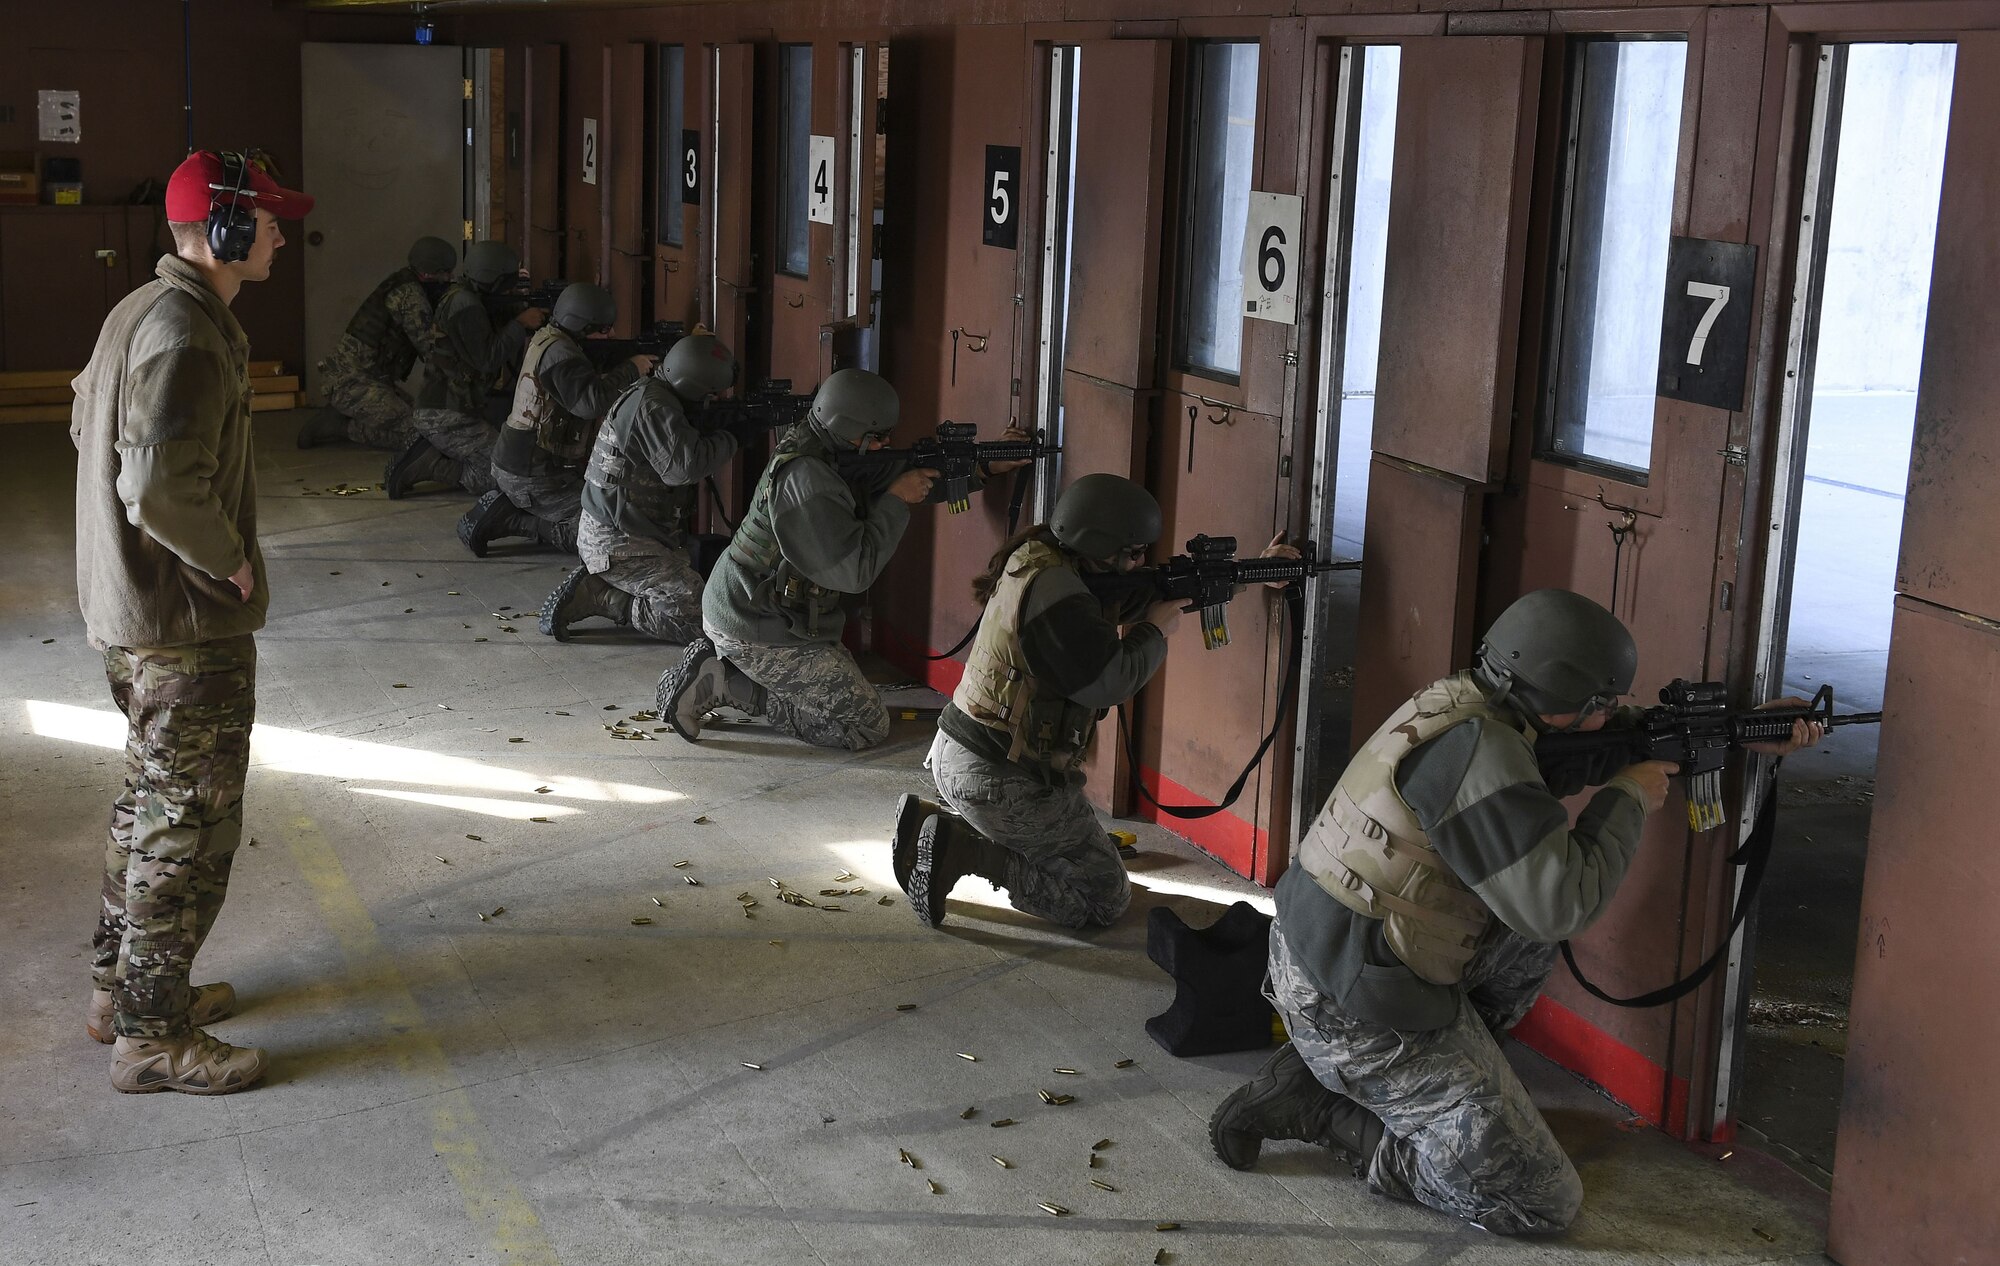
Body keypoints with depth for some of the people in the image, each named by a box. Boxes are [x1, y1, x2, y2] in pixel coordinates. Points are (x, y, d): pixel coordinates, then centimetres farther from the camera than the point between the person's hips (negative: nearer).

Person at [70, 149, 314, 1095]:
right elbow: (161, 490, -31)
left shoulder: (141, 310, 10)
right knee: (191, 820, -1)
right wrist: (232, 562, -15)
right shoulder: (187, 332, -23)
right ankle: (153, 1036, 8)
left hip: (128, 609, 10)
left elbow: (88, 428, 21)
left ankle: (121, 986, 35)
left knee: (152, 797, 22)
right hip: (187, 624, -10)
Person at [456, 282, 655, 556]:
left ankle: (504, 510, 12)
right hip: (532, 477, -10)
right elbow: (591, 401, -35)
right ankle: (509, 519, -8)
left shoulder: (544, 339, 10)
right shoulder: (558, 352, -22)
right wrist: (631, 370, -22)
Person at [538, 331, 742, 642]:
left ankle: (597, 590, 9)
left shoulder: (652, 394, 10)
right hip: (618, 544, -10)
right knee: (697, 618, -17)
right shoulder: (652, 405, -20)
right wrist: (731, 437, -13)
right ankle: (595, 595, -7)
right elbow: (684, 465, -30)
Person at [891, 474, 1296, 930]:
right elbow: (1110, 680, -23)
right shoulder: (1053, 590, -22)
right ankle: (963, 849, -11)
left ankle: (936, 822, 10)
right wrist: (1155, 632, -4)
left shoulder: (1041, 563, 8)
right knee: (1106, 900, 1)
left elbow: (1146, 594, 16)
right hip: (1001, 782, -10)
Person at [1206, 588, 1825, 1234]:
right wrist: (1629, 799, -9)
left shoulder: (1466, 703, 6)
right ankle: (1319, 1102, -2)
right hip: (1351, 1009, -10)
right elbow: (1562, 902, -24)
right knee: (1546, 1203, -3)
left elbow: (1625, 738, 21)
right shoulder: (1477, 749, -24)